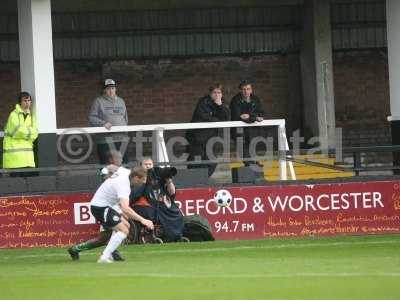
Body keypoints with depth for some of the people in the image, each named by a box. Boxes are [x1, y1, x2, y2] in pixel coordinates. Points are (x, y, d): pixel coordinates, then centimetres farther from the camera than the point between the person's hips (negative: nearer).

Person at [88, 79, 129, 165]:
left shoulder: (121, 101, 18)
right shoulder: (99, 101, 3)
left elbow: (125, 118, 26)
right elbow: (91, 118, -3)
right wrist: (103, 123, -17)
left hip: (122, 139, 5)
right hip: (106, 140, -5)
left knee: (123, 162, 3)